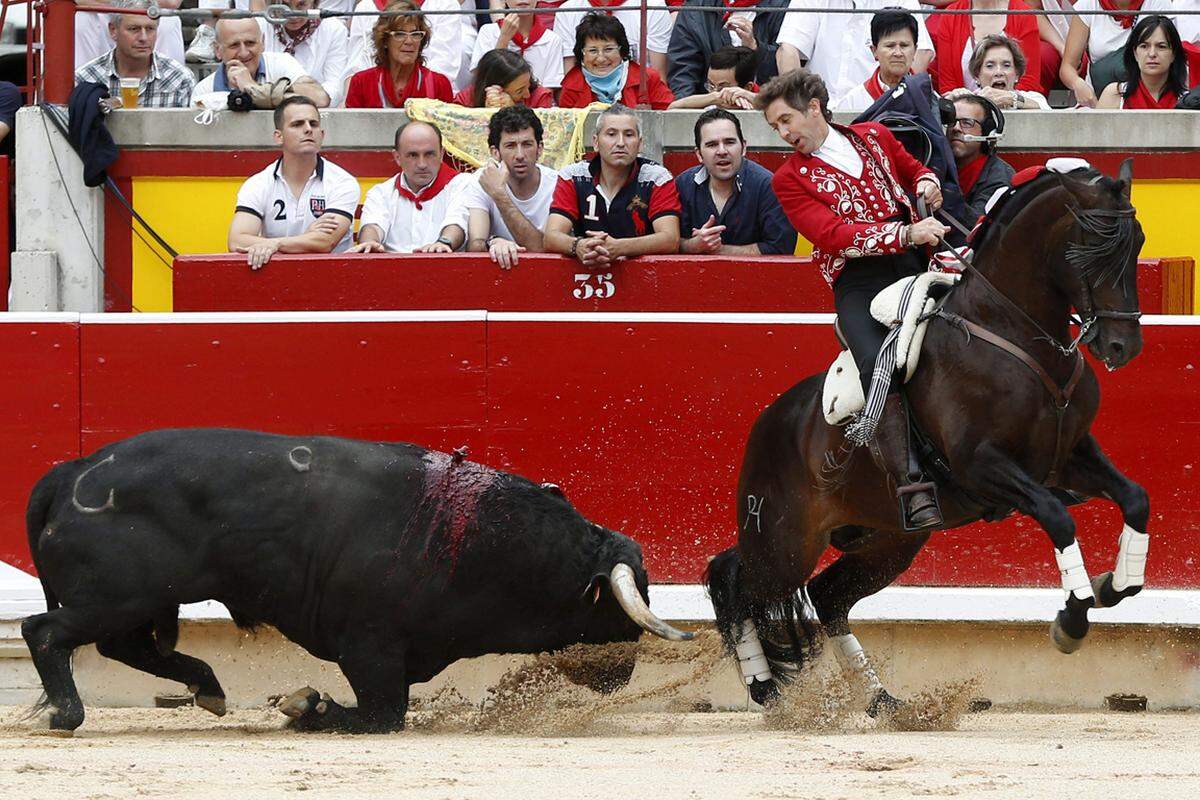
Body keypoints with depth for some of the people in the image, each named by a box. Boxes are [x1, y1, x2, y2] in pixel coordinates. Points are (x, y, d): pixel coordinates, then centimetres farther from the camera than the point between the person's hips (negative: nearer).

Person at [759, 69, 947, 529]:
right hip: (857, 281, -4)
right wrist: (908, 233, -18)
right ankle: (908, 489, -34)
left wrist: (925, 185, 9)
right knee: (878, 366, -29)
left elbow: (914, 171, 34)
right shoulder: (791, 180, 6)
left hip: (912, 264, 4)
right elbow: (835, 235, -8)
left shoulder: (873, 138, 17)